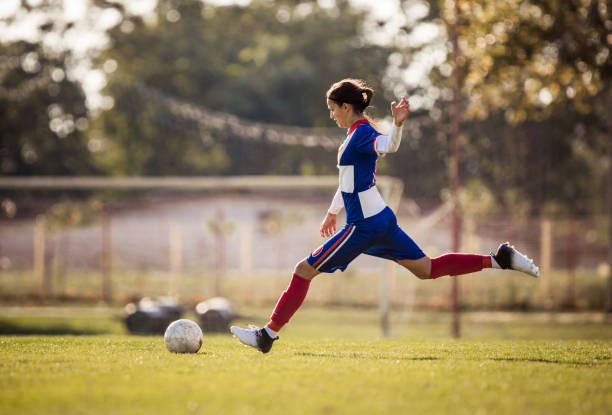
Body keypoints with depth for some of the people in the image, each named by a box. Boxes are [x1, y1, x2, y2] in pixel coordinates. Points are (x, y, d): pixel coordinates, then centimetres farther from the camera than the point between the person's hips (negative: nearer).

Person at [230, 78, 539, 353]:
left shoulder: (362, 133, -14)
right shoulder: (356, 135, 15)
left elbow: (389, 146, -37)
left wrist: (397, 124, -57)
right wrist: (333, 211, 39)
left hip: (366, 226, -10)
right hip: (380, 220, 10)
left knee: (305, 270, -5)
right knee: (428, 269, 11)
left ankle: (268, 335, -2)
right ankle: (499, 260, 6)